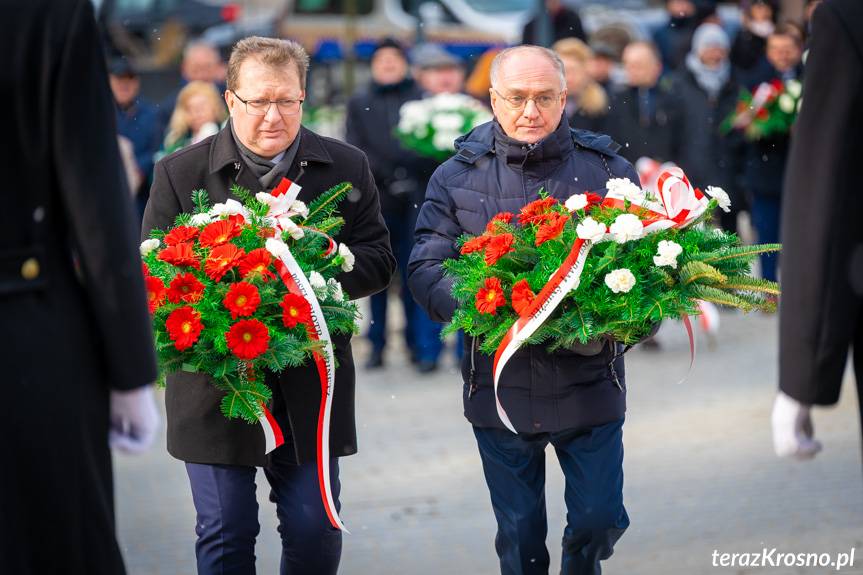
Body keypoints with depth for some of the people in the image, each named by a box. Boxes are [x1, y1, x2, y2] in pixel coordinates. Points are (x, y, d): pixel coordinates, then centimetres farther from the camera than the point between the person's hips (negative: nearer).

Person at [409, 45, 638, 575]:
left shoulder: (608, 169, 1)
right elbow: (426, 269, -4)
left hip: (589, 382, 0)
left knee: (599, 521, 4)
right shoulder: (457, 177, 1)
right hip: (500, 386, 0)